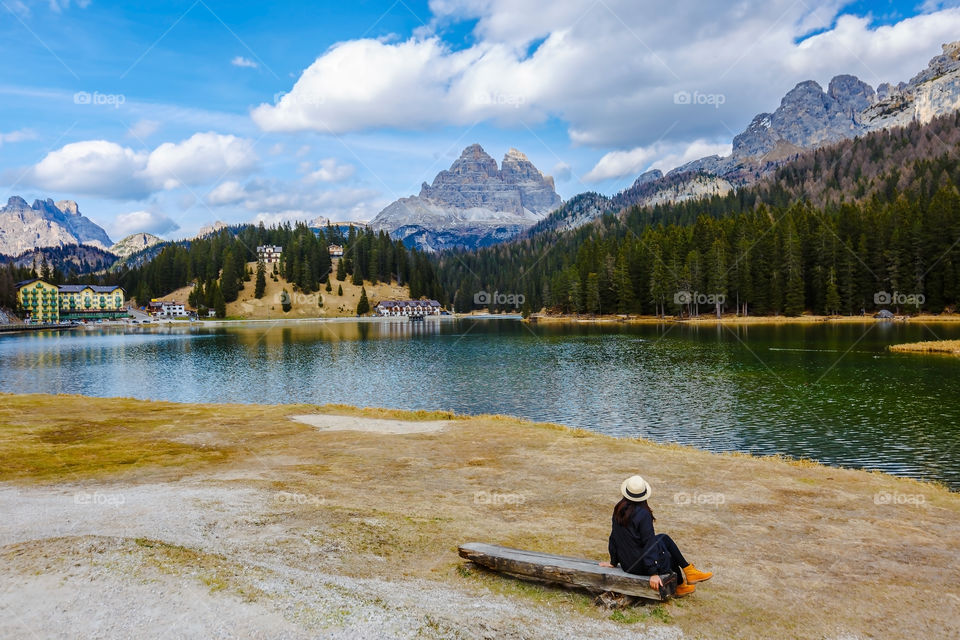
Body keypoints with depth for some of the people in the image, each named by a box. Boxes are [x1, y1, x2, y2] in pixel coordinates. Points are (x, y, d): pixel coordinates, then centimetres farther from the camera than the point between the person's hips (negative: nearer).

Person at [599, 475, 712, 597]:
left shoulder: (619, 509, -3)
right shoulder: (643, 514, -23)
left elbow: (614, 535, 7)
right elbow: (649, 543, -20)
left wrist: (613, 562, 18)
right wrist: (653, 573, -16)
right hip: (639, 566, -6)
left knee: (664, 538, 20)